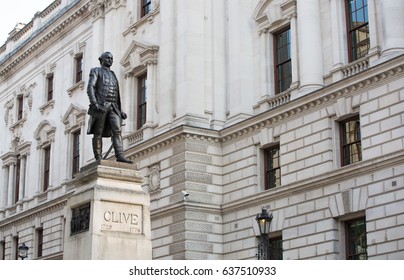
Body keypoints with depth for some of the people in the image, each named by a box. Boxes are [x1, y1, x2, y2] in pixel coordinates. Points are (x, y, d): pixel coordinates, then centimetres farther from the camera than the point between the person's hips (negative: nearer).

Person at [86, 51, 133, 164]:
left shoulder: (113, 75, 27)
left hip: (113, 107, 5)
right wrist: (94, 103, -21)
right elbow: (90, 88, -5)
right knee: (98, 133, -5)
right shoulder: (96, 71, 10)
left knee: (117, 130, -14)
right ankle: (98, 159, -5)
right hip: (100, 106, -5)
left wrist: (120, 111, 15)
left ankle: (120, 155, -26)